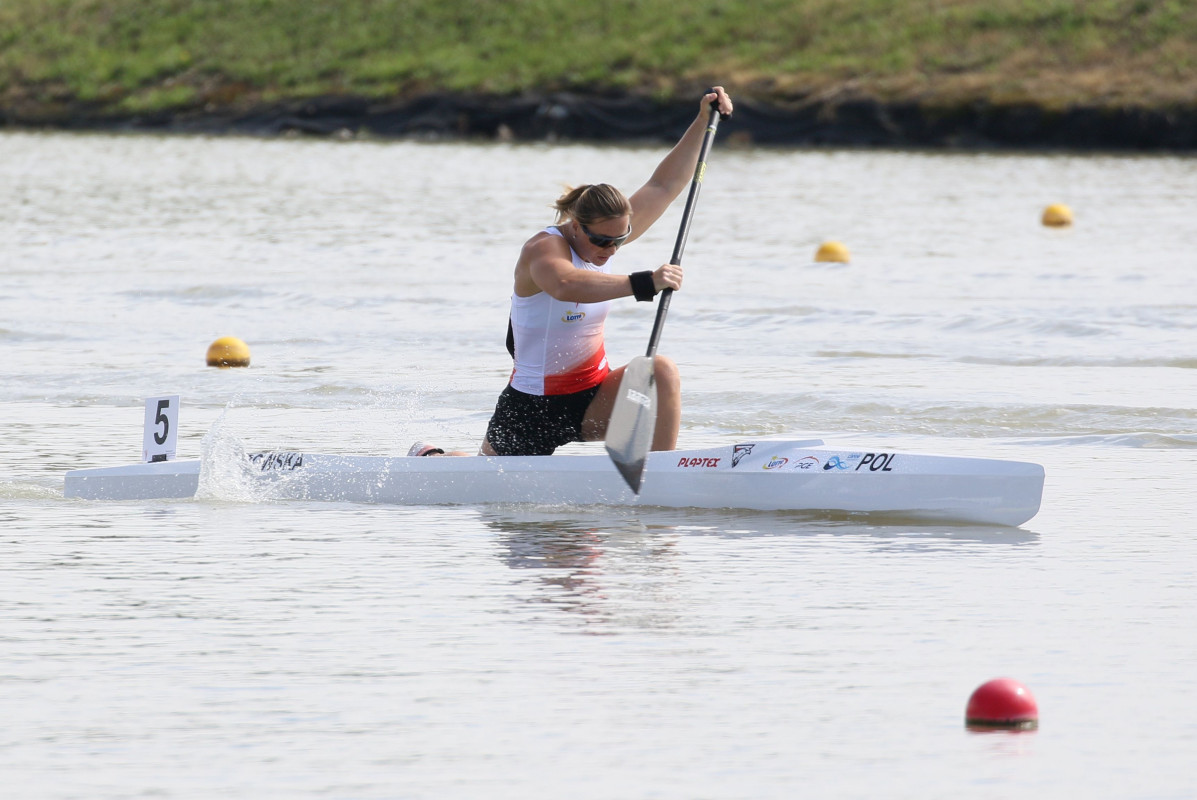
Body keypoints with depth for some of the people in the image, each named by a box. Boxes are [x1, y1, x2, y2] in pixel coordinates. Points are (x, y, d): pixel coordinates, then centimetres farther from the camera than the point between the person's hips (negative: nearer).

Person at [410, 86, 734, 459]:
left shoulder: (609, 230, -3)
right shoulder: (543, 249, -25)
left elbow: (664, 185, 3)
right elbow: (566, 285, -49)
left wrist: (702, 121, -4)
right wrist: (643, 283, -58)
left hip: (592, 399, 5)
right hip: (534, 409, -5)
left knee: (662, 371, -22)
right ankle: (428, 456, 45)